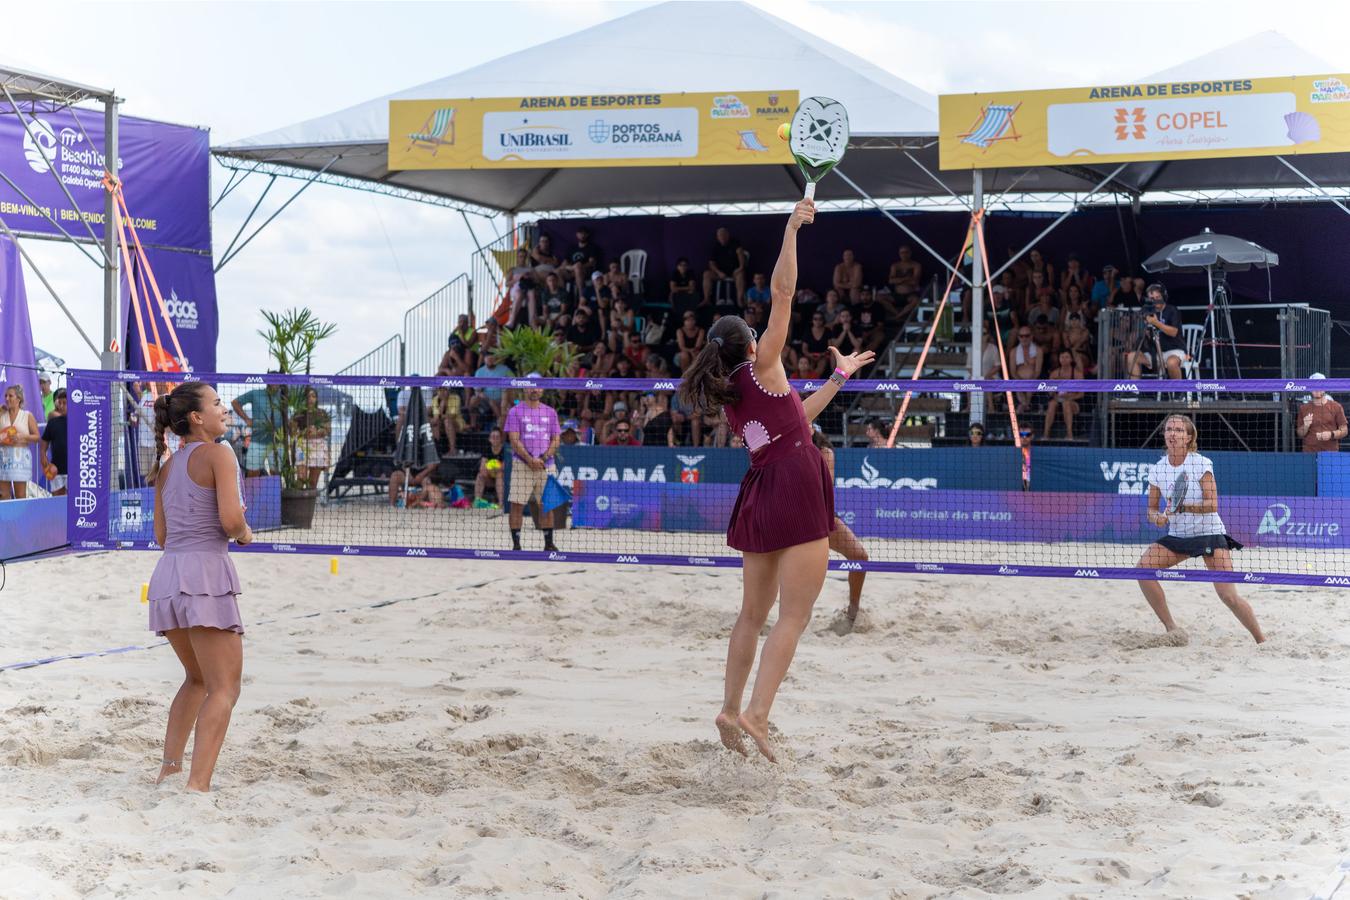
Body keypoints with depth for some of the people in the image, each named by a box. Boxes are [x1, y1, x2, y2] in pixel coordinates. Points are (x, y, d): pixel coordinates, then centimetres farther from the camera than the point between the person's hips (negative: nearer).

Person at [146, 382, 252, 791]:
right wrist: (244, 533, 7)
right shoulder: (218, 454, -4)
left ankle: (168, 769, 21)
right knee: (224, 688, -5)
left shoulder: (168, 466, 19)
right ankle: (197, 786, -17)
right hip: (204, 573, -8)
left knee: (197, 679, 25)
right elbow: (230, 519, -16)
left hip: (166, 575, 8)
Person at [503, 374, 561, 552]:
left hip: (546, 465, 3)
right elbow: (514, 440, -5)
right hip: (522, 464, -3)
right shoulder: (516, 411, 3)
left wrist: (544, 457, -8)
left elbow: (555, 440, 9)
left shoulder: (550, 412, 13)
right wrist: (530, 459, -16)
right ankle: (516, 544, -2)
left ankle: (549, 543, 10)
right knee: (517, 504, -6)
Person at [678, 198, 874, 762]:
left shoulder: (726, 399, 18)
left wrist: (838, 378, 36)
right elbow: (782, 292, -7)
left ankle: (731, 710, 17)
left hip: (759, 497, 8)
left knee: (753, 613, 16)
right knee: (794, 616, -8)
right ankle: (756, 713, -17)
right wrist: (792, 228, -2)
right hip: (797, 489, -7)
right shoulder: (760, 366, -1)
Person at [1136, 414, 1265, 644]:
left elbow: (1212, 505, -18)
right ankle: (1170, 627, -7)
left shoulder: (1201, 464, -11)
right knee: (1143, 567, -18)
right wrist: (1157, 517, -18)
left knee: (1229, 596, -15)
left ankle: (1261, 640, 4)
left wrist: (1180, 507, -29)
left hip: (1209, 533, -5)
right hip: (1177, 537, 5)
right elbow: (1152, 509, 6)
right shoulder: (1158, 470, 1)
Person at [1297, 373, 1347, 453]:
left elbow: (1344, 430, 7)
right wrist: (1305, 426, -8)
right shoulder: (1303, 409, 9)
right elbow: (1300, 434, 13)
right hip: (1309, 452, 1)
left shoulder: (1336, 407, 6)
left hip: (1331, 452, -1)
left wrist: (1331, 434, -11)